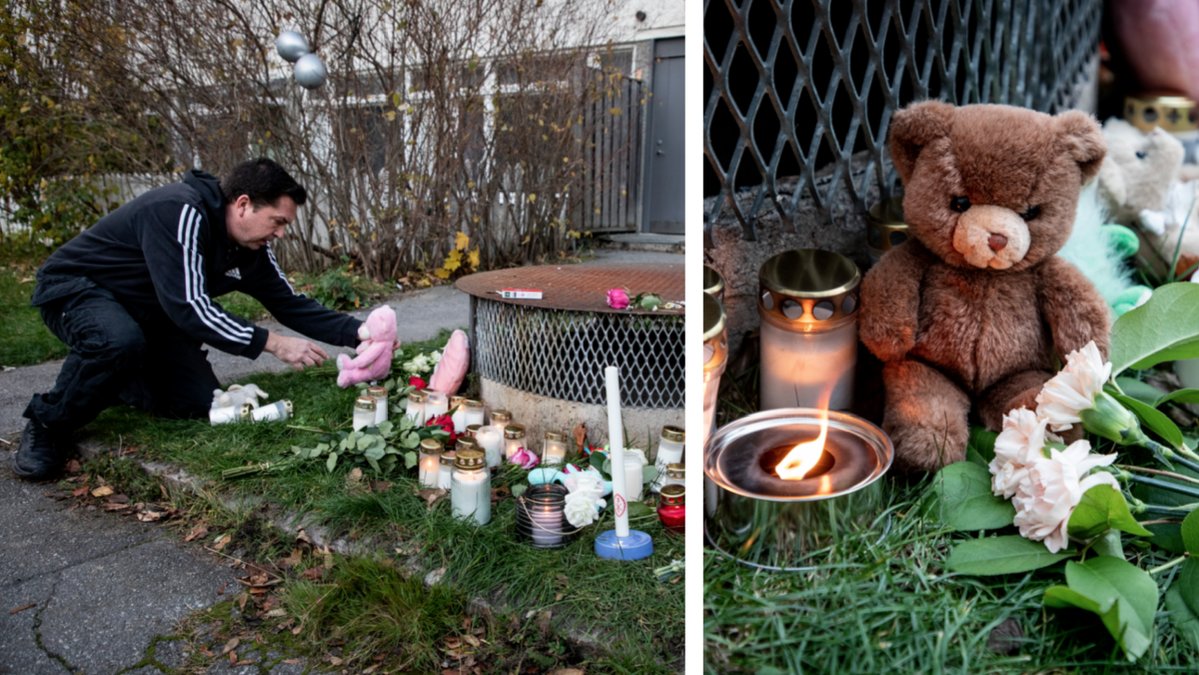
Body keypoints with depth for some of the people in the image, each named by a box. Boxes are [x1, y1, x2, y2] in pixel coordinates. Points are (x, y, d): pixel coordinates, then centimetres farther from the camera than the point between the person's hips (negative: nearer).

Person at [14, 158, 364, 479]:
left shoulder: (250, 248, -6)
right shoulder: (179, 213, -32)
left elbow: (291, 305, 1)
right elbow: (190, 307, -37)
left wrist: (356, 332, -13)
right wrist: (273, 343, -35)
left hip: (144, 310, 8)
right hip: (74, 286, -7)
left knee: (200, 402, -5)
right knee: (119, 342, -41)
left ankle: (104, 382, 19)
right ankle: (48, 425, -13)